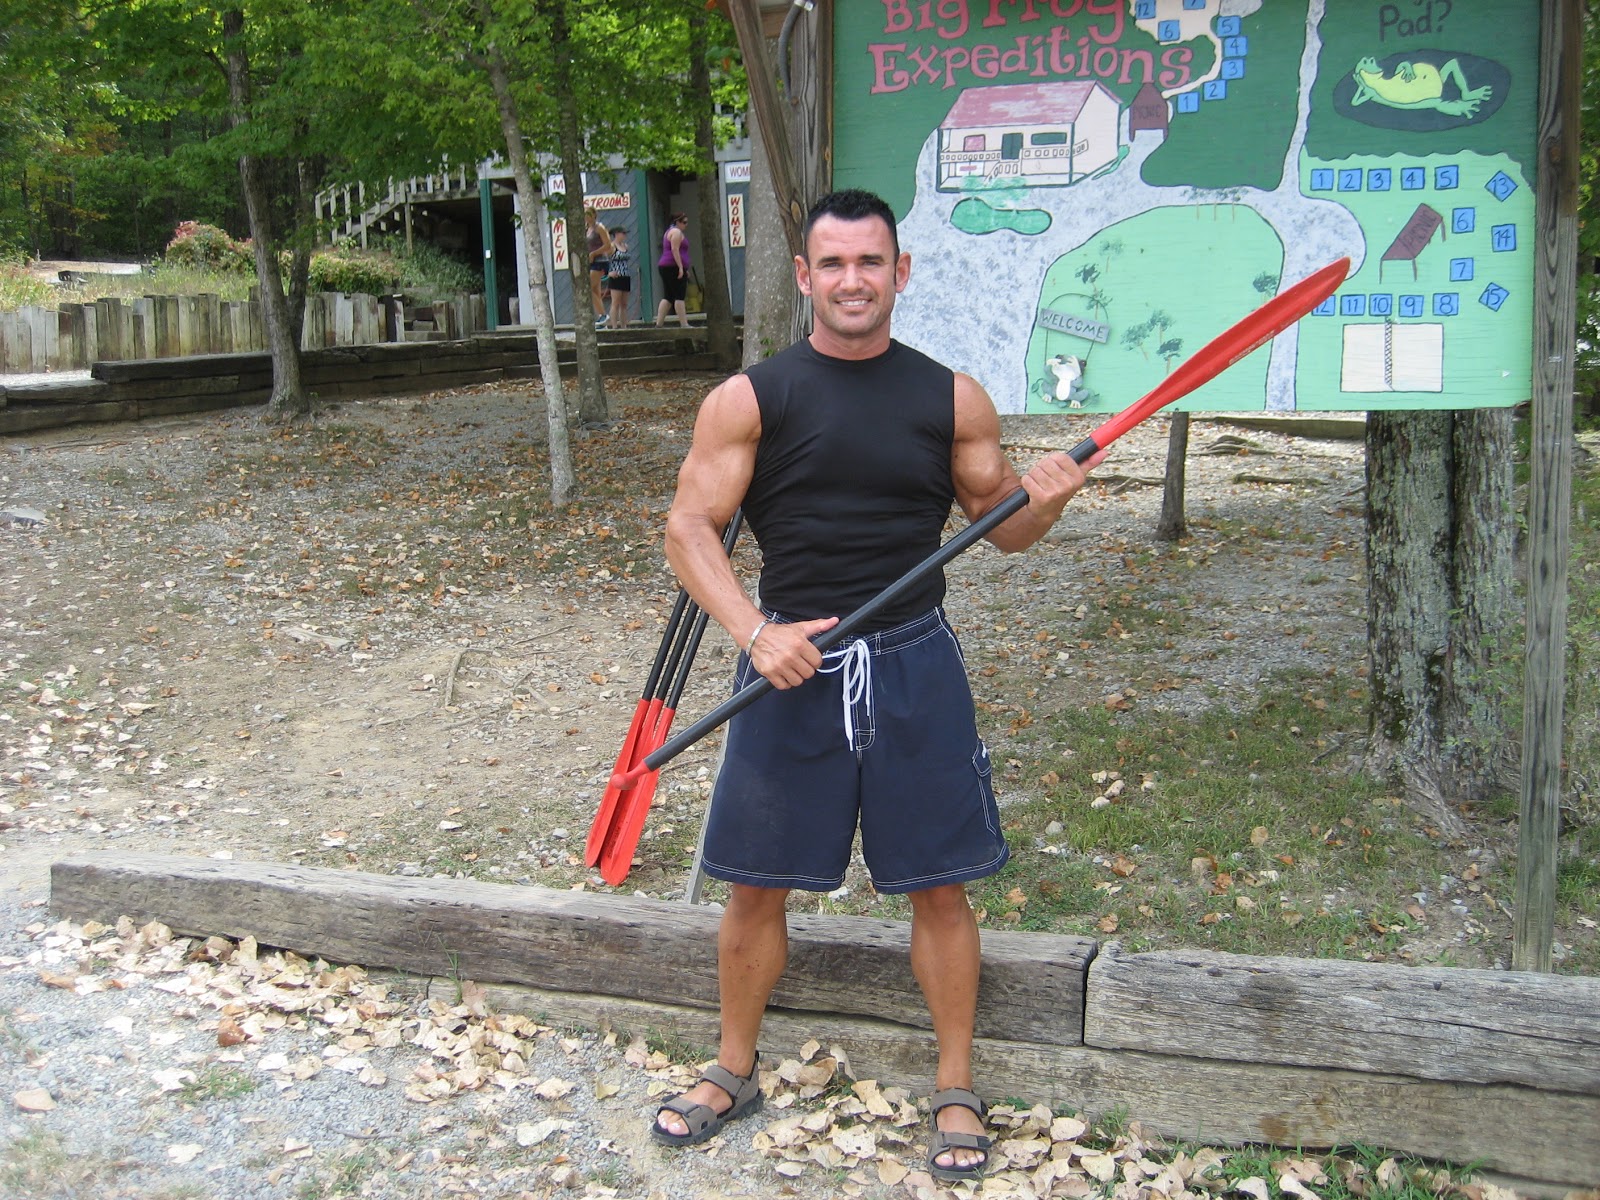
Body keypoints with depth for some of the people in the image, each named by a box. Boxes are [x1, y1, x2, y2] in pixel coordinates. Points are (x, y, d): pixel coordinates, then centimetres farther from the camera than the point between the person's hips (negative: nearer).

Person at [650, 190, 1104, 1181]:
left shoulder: (953, 399, 1)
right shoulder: (748, 400, -3)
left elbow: (1002, 527, 9)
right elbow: (690, 526, -5)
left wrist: (1045, 499, -14)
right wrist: (754, 631, -19)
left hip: (914, 667, 1)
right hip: (790, 667, 0)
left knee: (940, 884, 7)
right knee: (754, 885, 9)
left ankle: (956, 1089, 25)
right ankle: (735, 1073, 31)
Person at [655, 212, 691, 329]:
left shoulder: (669, 231, 25)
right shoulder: (677, 232, -7)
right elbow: (675, 250, -17)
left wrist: (684, 269, 27)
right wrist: (681, 267, -21)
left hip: (664, 267, 10)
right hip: (674, 267, -10)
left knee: (668, 297, 8)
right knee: (680, 297, -12)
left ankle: (658, 323, 2)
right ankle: (684, 324, -15)